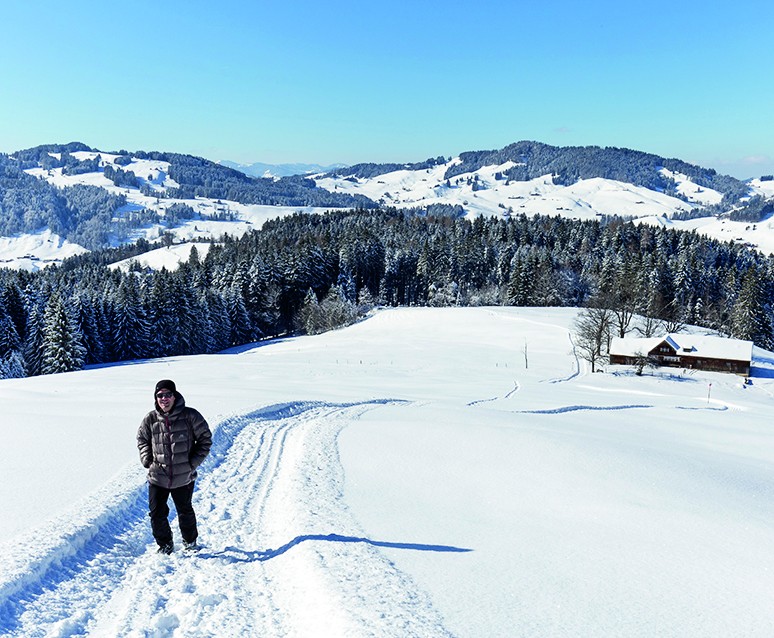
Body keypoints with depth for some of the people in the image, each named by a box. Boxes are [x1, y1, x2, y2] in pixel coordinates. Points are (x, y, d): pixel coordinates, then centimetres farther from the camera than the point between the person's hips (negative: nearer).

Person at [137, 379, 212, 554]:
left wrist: (193, 462, -7)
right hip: (157, 476, 1)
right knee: (156, 513, 3)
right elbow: (142, 439, 14)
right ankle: (165, 544, 28)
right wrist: (147, 459, 1)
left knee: (185, 512, 17)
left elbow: (205, 438, -1)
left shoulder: (189, 416, -11)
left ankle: (190, 540, 42)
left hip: (184, 477, -1)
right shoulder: (150, 419, -5)